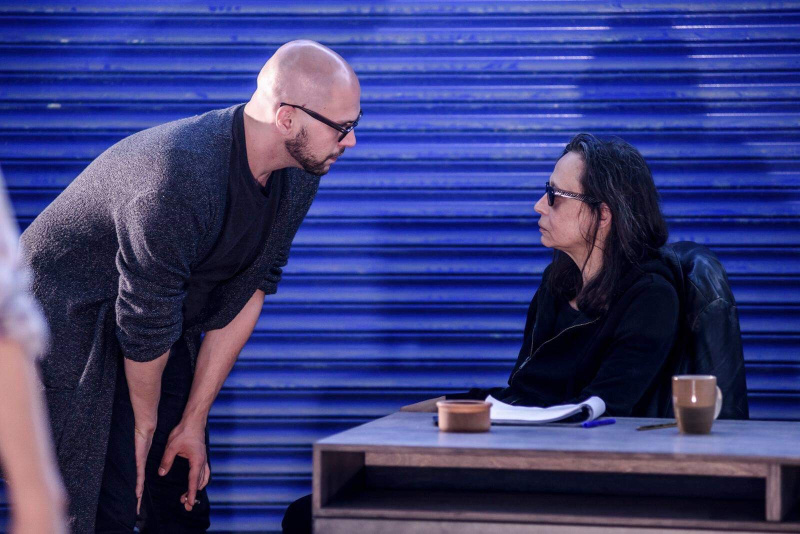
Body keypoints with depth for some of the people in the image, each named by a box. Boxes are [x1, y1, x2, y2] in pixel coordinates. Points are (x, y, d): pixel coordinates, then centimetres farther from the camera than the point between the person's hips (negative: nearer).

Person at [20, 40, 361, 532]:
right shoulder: (178, 180, -35)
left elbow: (247, 292, -3)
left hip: (168, 332, 8)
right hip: (69, 321, -8)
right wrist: (145, 427, -9)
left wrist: (194, 422, -1)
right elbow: (144, 326, -24)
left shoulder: (298, 177, -8)